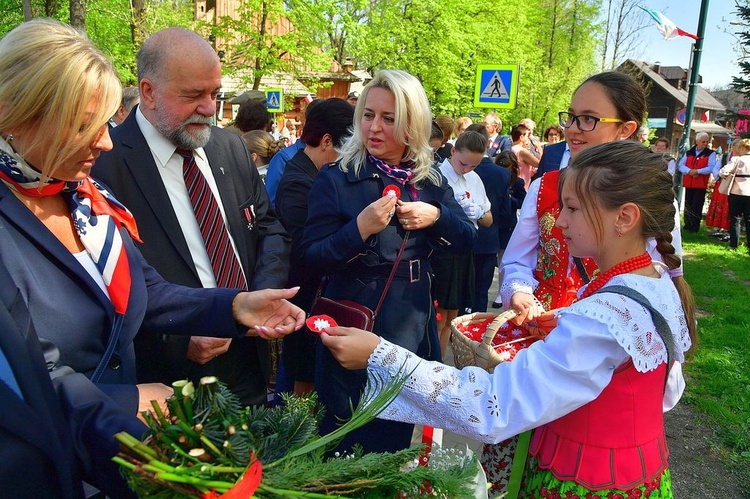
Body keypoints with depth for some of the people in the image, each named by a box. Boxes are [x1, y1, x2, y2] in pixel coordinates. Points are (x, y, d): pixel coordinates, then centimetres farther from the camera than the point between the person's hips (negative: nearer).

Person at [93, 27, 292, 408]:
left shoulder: (231, 147, 3)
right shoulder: (105, 163, -16)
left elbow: (270, 229, 8)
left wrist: (265, 297, -8)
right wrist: (177, 342, -22)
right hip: (172, 377, -5)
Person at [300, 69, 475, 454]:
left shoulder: (430, 180, 3)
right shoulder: (335, 179, -9)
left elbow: (466, 241, 6)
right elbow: (313, 258, -13)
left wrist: (436, 217, -13)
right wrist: (360, 228, -28)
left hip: (413, 328, 4)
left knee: (397, 436, 21)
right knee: (347, 443, 10)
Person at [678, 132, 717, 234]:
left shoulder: (711, 154, 1)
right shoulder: (688, 152, 12)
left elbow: (711, 168, -12)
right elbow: (681, 165, 1)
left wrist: (697, 171, -21)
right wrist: (689, 171, -17)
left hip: (701, 184, -4)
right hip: (688, 183, 4)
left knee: (697, 206, -3)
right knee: (688, 205, 9)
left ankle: (695, 227, 0)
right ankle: (687, 225, 18)